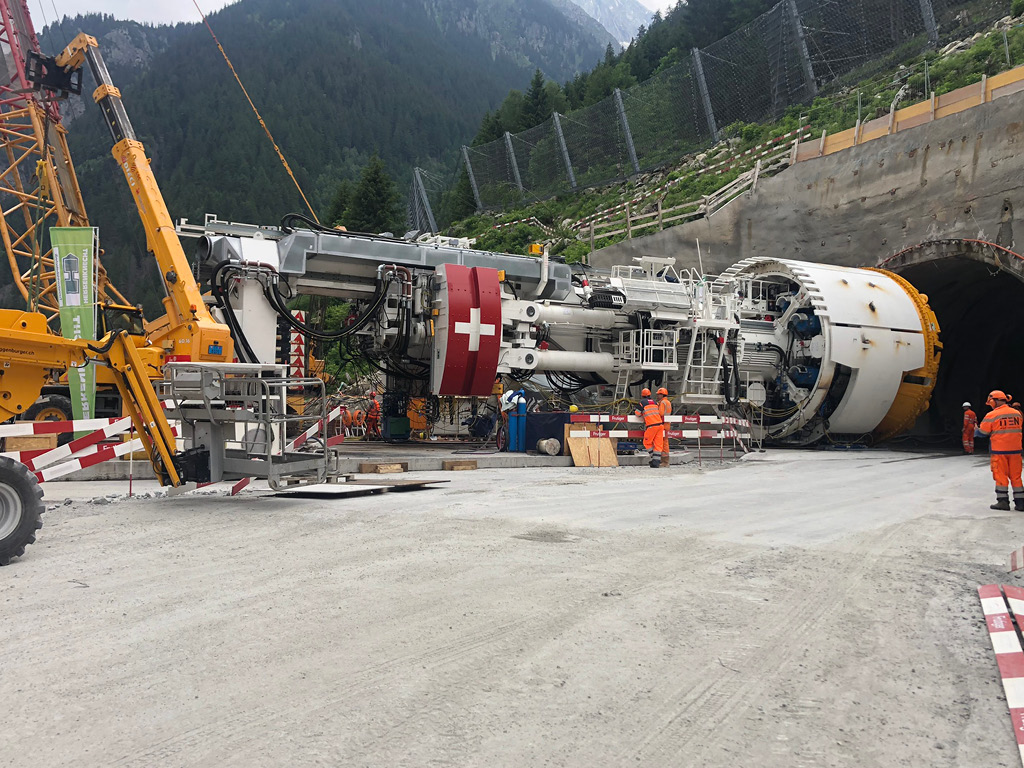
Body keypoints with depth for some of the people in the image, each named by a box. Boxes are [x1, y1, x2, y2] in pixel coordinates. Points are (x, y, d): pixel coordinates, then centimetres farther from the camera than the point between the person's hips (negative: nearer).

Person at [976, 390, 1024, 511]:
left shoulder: (991, 415, -11)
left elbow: (982, 433, -5)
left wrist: (976, 431, 16)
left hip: (999, 451, -5)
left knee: (1000, 475, 4)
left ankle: (1003, 501, 3)